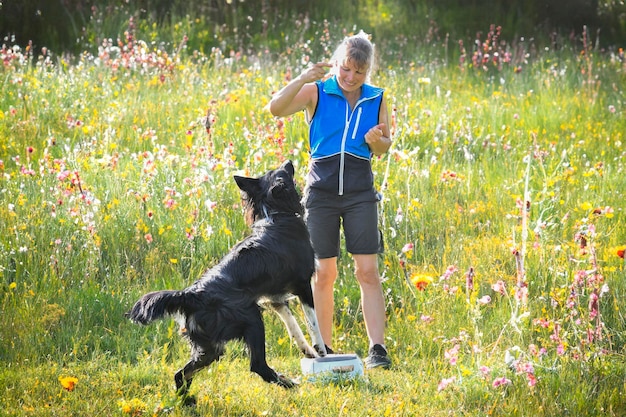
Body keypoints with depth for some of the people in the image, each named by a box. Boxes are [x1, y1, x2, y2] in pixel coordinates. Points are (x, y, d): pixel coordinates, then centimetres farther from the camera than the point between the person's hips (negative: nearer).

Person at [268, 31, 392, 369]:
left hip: (360, 192, 1)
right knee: (323, 273, 3)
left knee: (368, 271, -6)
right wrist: (302, 79, -29)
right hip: (322, 189, -1)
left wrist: (377, 141, -6)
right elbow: (276, 109, -17)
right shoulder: (317, 93, -2)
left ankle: (377, 349, -7)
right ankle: (324, 350, 13)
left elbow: (383, 148, 17)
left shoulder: (376, 100, 6)